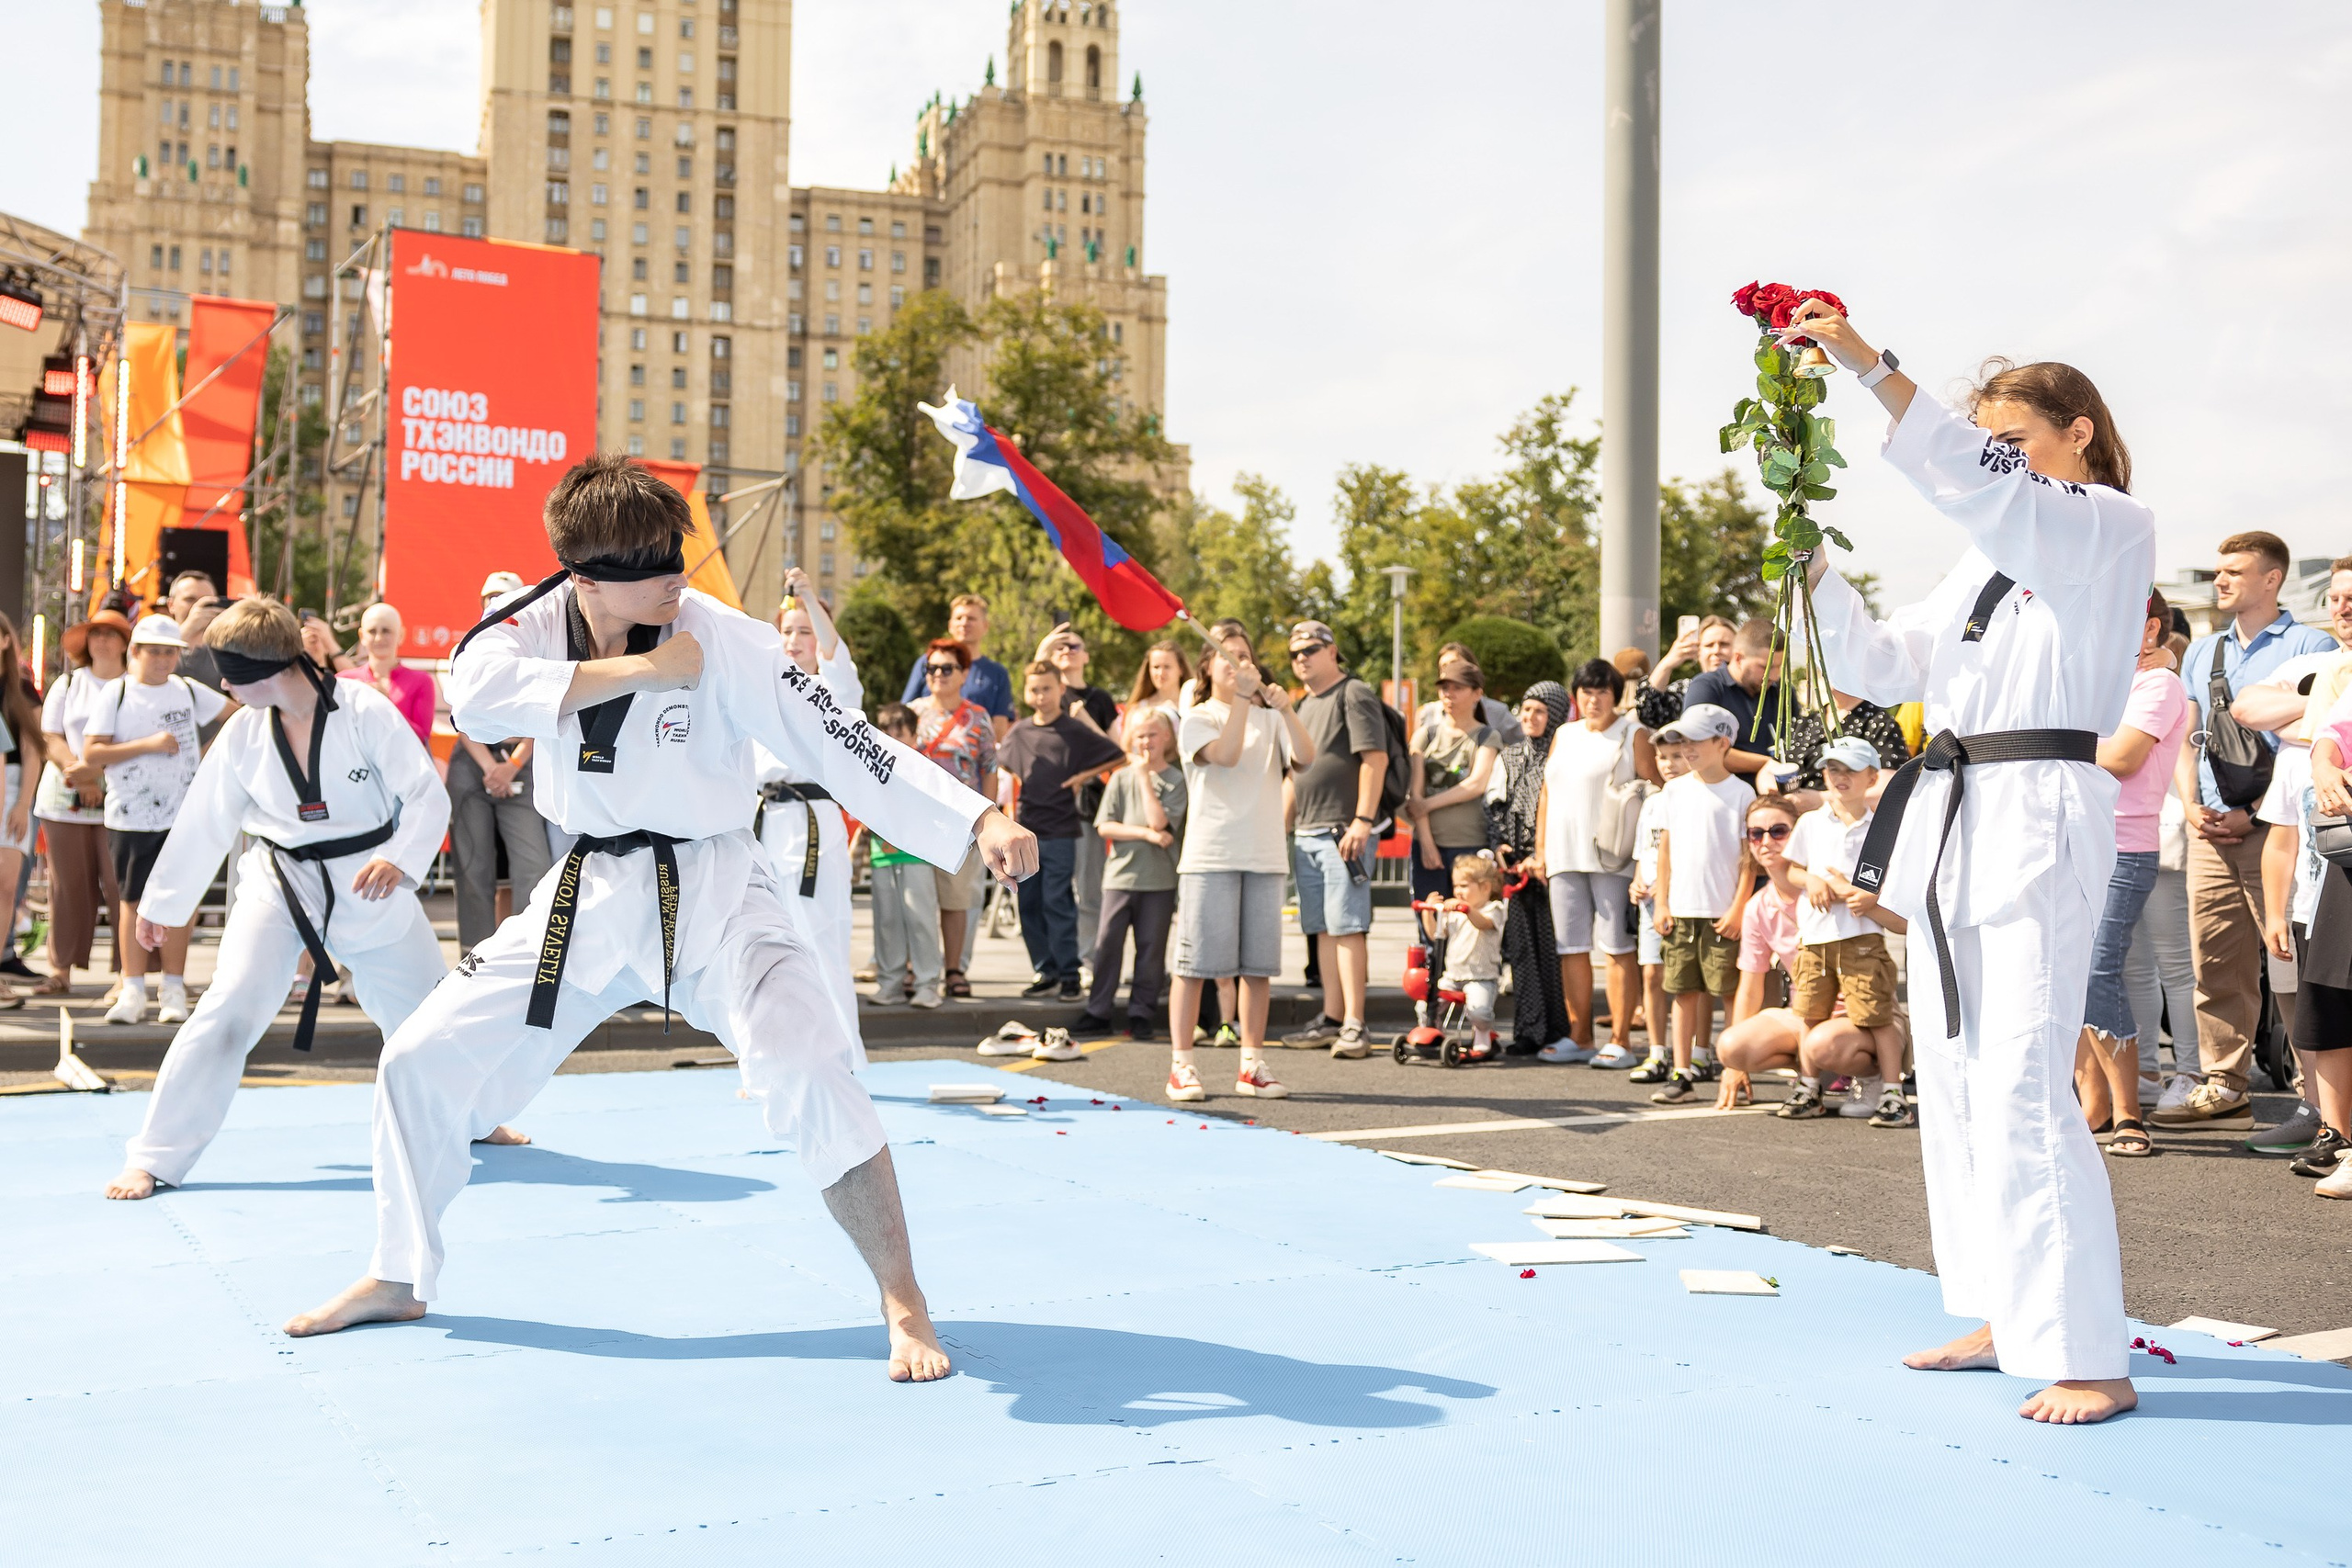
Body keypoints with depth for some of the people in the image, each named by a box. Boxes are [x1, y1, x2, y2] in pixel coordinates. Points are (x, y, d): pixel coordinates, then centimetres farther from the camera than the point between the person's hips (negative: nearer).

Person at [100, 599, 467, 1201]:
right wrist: (161, 902, 14)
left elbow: (428, 794, -14)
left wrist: (399, 859, -31)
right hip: (280, 883, 1)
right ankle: (154, 1158, -4)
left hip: (369, 886, -1)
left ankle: (479, 1119, 39)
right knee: (228, 1010, -15)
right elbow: (204, 823, 6)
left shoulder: (364, 710, -17)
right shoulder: (243, 733, -6)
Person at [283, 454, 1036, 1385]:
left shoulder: (724, 642, -16)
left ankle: (902, 1303, -9)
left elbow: (843, 744, -20)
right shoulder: (541, 625, -6)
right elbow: (473, 692, -27)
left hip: (715, 893, -4)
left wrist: (983, 824, -29)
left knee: (809, 1076, -24)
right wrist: (639, 668, -28)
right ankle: (399, 1279, 28)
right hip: (591, 897, 4)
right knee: (422, 1061, 5)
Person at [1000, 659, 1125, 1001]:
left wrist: (1085, 776, -7)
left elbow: (1119, 758, -3)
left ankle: (1069, 976, 1)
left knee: (1058, 903, -6)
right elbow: (1000, 765, 26)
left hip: (1060, 832, -5)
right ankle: (1046, 973, 16)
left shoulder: (1076, 730, -4)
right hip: (1025, 830, 5)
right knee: (1029, 905, 7)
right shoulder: (1019, 733, 9)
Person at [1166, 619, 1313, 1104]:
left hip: (1264, 855, 4)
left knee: (1258, 964, 5)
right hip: (1209, 857, -4)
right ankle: (1181, 1065, 2)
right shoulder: (1197, 719, 3)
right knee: (1196, 961, -4)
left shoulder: (1269, 718, 13)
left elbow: (1305, 757, -4)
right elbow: (1225, 754, -16)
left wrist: (1286, 709, -15)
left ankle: (1252, 1064, 14)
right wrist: (1241, 698, -17)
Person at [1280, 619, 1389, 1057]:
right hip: (1305, 834, 8)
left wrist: (1363, 820, -20)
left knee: (1346, 926, -11)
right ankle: (1332, 1019, 15)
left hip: (1343, 831, -8)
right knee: (1323, 929, 9)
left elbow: (1375, 758, -13)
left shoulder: (1354, 694, -4)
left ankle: (1354, 1026, -11)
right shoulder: (1303, 705, 22)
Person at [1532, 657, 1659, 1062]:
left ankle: (1620, 1039, 1)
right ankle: (1579, 1037, 15)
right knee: (1571, 947, 8)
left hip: (1611, 857, -6)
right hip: (1564, 857, 6)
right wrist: (1540, 848, 13)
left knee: (1616, 946, -4)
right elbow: (1547, 792, 20)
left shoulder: (1633, 735, 0)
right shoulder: (1565, 735, 18)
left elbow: (1657, 794, -5)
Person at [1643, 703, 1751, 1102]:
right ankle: (1682, 1071, 10)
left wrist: (1738, 908, -8)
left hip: (1723, 914, -4)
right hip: (1681, 911, 4)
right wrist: (1662, 903, 7)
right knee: (1684, 992, 6)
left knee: (1732, 993, 0)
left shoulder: (1740, 793, -2)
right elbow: (1666, 848, 12)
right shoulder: (1676, 790, 10)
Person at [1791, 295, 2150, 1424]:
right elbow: (1881, 667, 19)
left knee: (2021, 1092, -14)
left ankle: (2087, 1359, -7)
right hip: (1958, 822, 9)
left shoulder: (2112, 529, -2)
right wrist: (1813, 569, 4)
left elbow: (1978, 484, -21)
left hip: (2041, 820, -9)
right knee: (1954, 1082, 11)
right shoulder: (1989, 557, 22)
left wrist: (1873, 367, -27)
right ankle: (2002, 1319, 22)